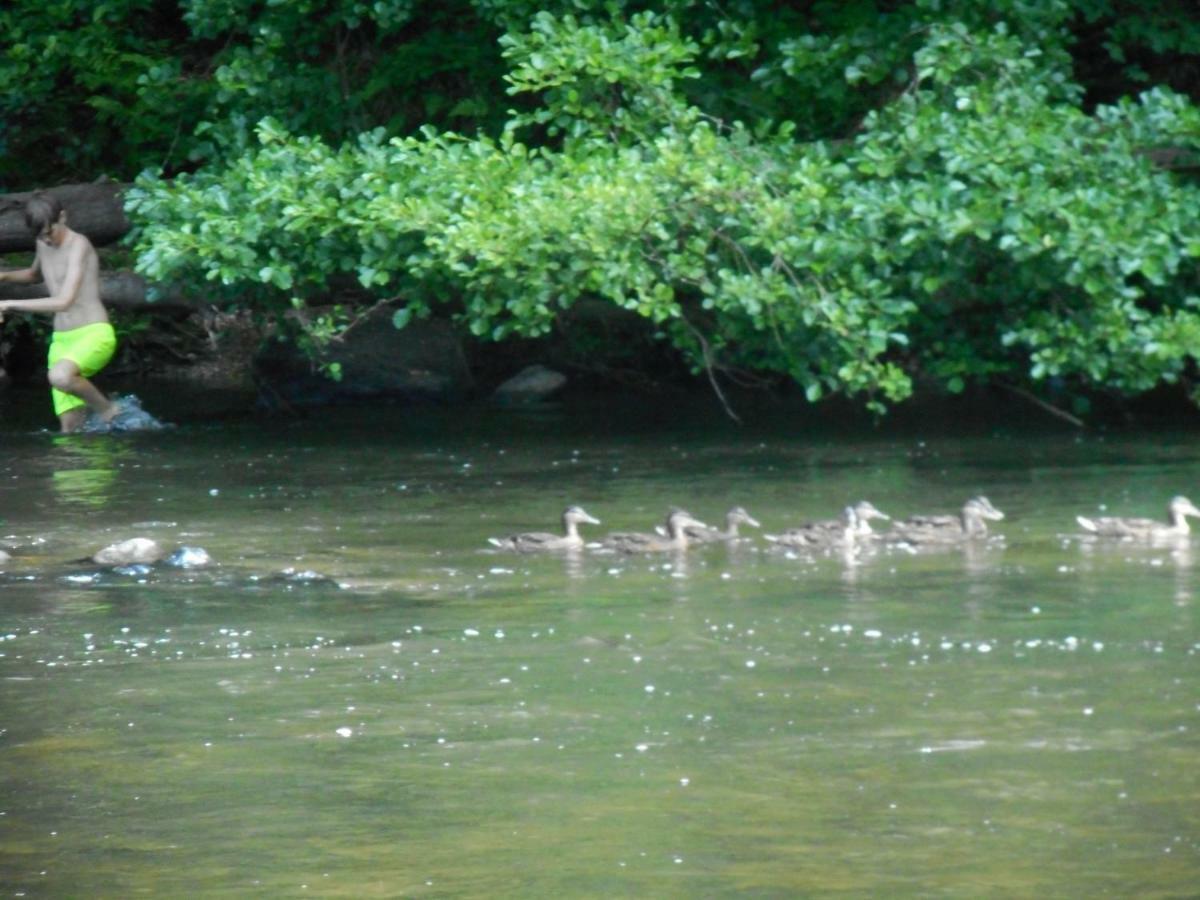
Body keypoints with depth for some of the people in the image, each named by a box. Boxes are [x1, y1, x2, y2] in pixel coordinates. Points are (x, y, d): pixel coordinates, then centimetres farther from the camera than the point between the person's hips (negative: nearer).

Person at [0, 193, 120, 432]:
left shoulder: (78, 245, -14)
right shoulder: (44, 245, 12)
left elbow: (64, 301, -25)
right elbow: (34, 274, 37)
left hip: (95, 335, -8)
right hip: (62, 340, 8)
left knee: (60, 376, -36)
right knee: (69, 425, -4)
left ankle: (107, 410, -15)